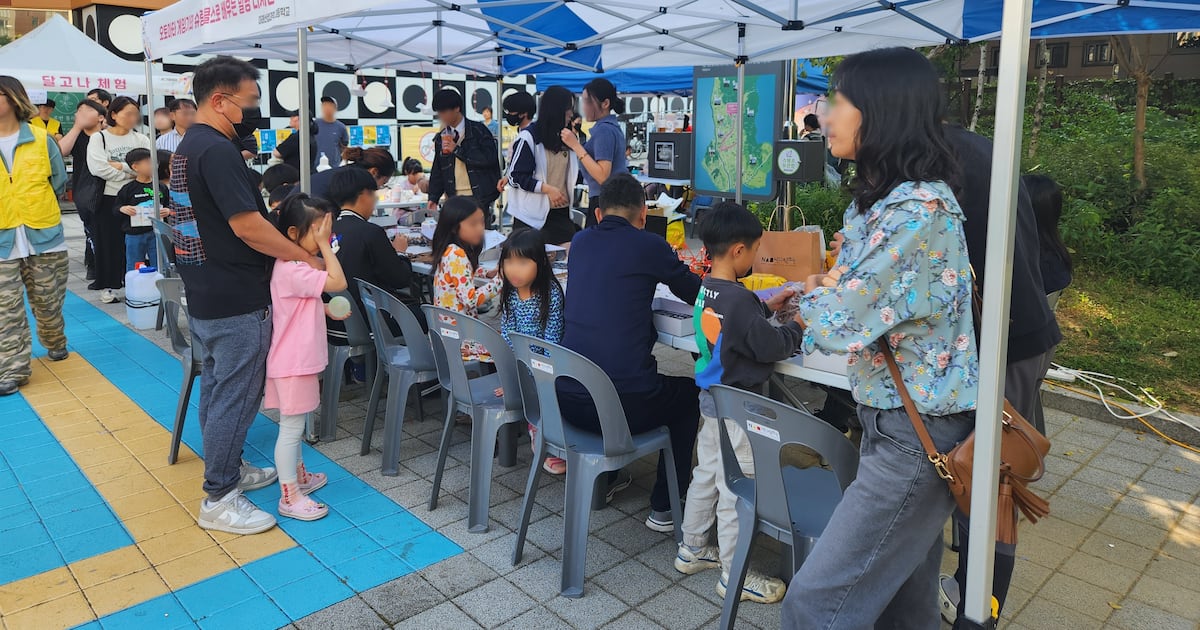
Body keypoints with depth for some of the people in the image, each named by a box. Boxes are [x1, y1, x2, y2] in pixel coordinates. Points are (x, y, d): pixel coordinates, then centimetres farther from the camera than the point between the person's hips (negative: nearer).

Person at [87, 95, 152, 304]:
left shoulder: (140, 139, 7)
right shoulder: (99, 138, 1)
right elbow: (97, 168, -14)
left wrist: (121, 166, -15)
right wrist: (131, 173, -12)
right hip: (107, 198, -1)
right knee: (109, 242, 3)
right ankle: (109, 286, 12)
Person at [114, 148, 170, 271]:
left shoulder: (161, 187, 4)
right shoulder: (129, 189, -2)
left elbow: (169, 206, 10)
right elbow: (115, 207, 4)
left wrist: (167, 211, -11)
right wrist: (122, 209, -18)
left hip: (156, 233, 1)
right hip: (134, 235, -1)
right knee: (133, 269, 9)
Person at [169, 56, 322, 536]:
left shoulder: (187, 148, 13)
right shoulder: (218, 151, -20)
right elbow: (247, 225, -25)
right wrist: (307, 259, -17)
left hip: (204, 295, 10)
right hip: (236, 300, -10)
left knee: (217, 386, 19)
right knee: (236, 397, -1)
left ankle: (227, 469, 34)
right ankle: (219, 500, 9)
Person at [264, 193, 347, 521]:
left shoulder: (295, 265, 9)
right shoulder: (291, 270, -25)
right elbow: (338, 282, -30)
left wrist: (329, 311, 7)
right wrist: (324, 244, -24)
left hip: (300, 359, 11)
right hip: (293, 363, -11)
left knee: (294, 424, 22)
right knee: (291, 427, -2)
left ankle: (298, 476, 37)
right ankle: (289, 498, 8)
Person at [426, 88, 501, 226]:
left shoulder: (478, 130, -2)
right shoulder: (441, 138, 13)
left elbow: (489, 159, -14)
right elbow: (437, 171, 17)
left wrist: (457, 149, -13)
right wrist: (433, 198, 5)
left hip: (478, 198, -4)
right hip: (455, 199, 4)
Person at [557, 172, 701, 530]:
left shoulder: (580, 243, 10)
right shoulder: (649, 246, -4)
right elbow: (698, 294, 9)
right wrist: (674, 271, 30)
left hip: (568, 400, 5)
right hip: (624, 406, -5)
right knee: (689, 393, 24)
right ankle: (665, 507, 24)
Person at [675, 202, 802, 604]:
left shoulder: (707, 290, 2)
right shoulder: (737, 299, -24)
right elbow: (773, 348, -19)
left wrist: (767, 306, 14)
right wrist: (799, 326, -3)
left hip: (712, 398, 9)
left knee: (706, 475, 21)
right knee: (736, 489, 3)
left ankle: (692, 550, 36)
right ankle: (734, 576, 17)